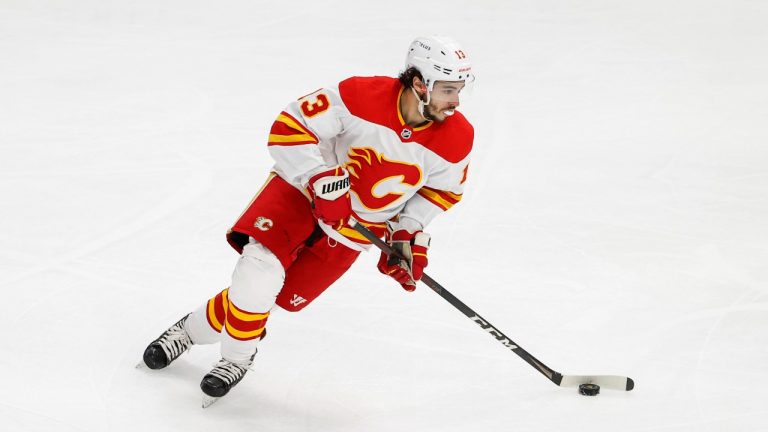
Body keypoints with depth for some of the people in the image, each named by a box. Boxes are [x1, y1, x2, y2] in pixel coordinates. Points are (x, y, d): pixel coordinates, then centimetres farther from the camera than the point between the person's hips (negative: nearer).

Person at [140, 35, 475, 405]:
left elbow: (444, 189, 4)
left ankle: (196, 329, 19)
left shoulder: (458, 138, -17)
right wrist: (322, 182, -32)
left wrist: (408, 233, -5)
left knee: (285, 297, -2)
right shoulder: (361, 96, -27)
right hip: (305, 188, -3)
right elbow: (288, 128, -22)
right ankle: (237, 355, 2)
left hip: (354, 228, 3)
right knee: (260, 266, -23)